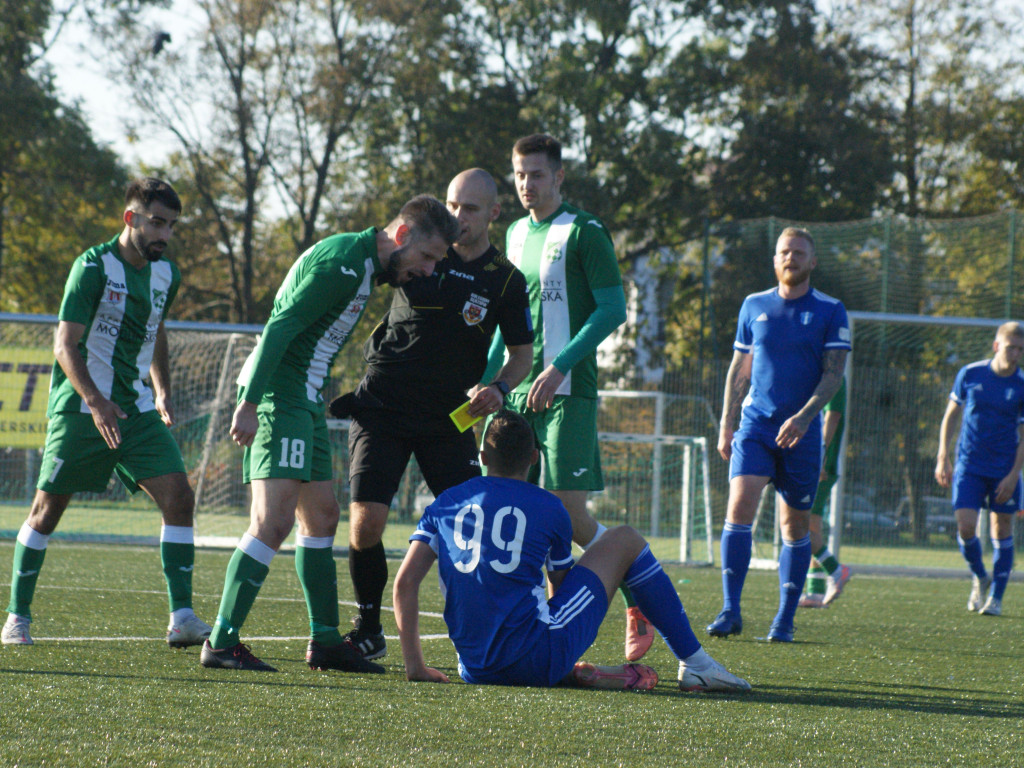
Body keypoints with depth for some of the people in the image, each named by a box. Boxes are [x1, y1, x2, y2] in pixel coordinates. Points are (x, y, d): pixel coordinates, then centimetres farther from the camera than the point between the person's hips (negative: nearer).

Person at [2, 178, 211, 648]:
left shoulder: (166, 276, 9)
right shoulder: (94, 266, -11)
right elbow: (65, 345, -15)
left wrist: (162, 393, 15)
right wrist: (95, 402, -28)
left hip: (137, 410, 5)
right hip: (80, 408, -5)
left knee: (178, 497, -11)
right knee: (48, 507, 2)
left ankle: (181, 618, -14)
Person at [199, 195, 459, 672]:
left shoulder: (363, 266, 16)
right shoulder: (342, 262, -16)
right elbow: (280, 328, -22)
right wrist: (250, 403, -25)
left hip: (304, 399, 11)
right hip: (279, 394, -11)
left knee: (321, 516, 15)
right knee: (274, 520, -17)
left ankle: (326, 642, 22)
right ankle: (221, 643, -18)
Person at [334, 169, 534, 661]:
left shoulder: (506, 281, -2)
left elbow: (522, 353, 8)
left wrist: (498, 388, -13)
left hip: (450, 419, 1)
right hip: (382, 411, 0)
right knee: (365, 523, -11)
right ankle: (369, 631, 9)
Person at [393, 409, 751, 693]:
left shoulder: (446, 503, 12)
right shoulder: (549, 507, 6)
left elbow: (405, 582, 4)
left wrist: (415, 665, 9)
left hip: (473, 669, 3)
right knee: (626, 539, 15)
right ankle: (695, 664, 17)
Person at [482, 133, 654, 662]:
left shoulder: (583, 232, -5)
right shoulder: (516, 234, 17)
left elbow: (613, 309, -11)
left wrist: (559, 367, -18)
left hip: (567, 391, -7)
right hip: (520, 392, 7)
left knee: (567, 511, -12)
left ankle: (640, 599, 6)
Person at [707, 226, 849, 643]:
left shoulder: (830, 311, 2)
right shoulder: (754, 306, 10)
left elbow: (834, 373, -4)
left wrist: (803, 417, -18)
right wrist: (726, 426, 11)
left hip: (802, 433, -1)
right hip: (756, 424, 1)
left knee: (795, 525, 4)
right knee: (739, 507, -16)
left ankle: (785, 620, 12)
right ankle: (730, 612, -16)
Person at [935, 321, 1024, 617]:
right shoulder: (970, 374, -2)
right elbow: (951, 415, 9)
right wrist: (943, 458, 5)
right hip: (969, 466, 0)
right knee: (965, 527, -11)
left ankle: (995, 597, 16)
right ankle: (980, 578, 17)